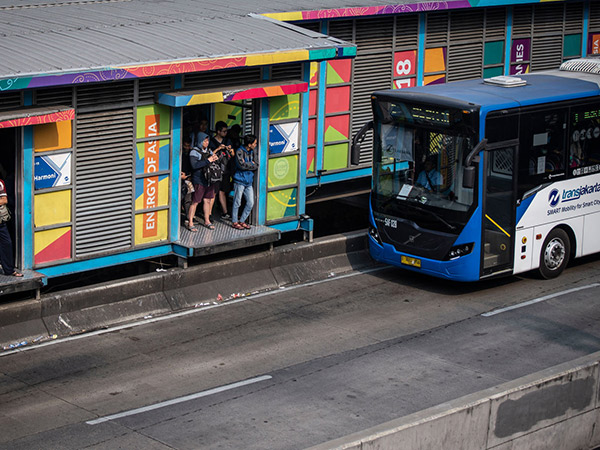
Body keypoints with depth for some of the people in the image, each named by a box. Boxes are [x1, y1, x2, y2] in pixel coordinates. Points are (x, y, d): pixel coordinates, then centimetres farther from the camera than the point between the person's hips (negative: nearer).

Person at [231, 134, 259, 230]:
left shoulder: (251, 152, 12)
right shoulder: (239, 151, -11)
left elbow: (254, 164, 13)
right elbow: (242, 165, -20)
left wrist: (249, 164, -9)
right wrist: (254, 165, -10)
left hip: (249, 181, 7)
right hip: (240, 181, -7)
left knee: (250, 202, 6)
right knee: (237, 202, 1)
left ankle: (242, 221, 19)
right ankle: (234, 222, 11)